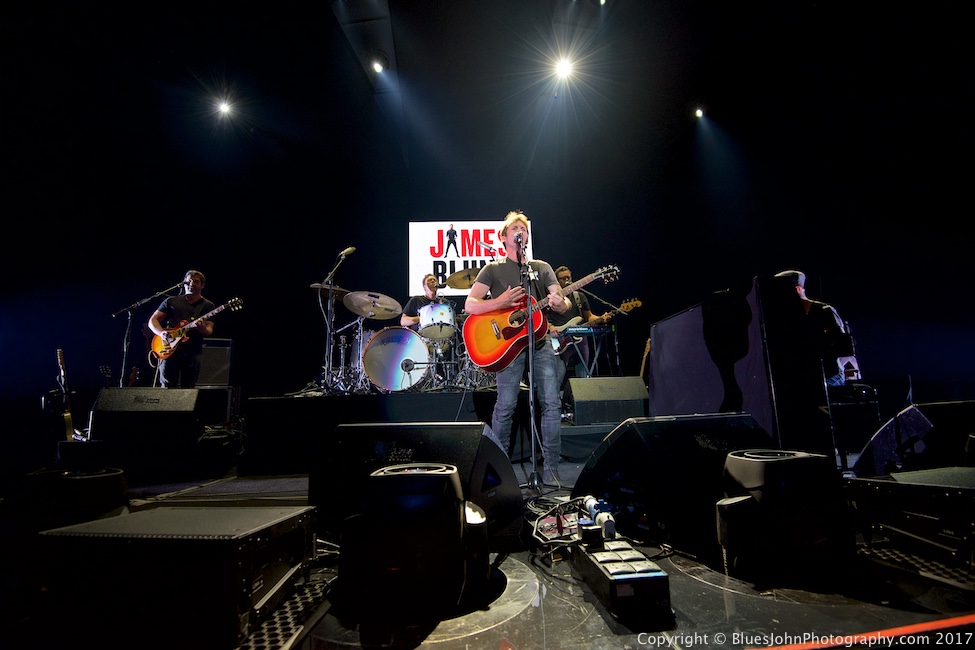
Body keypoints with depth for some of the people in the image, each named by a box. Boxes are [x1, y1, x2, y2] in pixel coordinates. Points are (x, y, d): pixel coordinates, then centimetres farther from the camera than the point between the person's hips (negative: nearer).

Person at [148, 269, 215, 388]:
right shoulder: (171, 301, 13)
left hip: (193, 352, 0)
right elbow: (152, 320, 11)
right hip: (169, 350, 1)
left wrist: (202, 328, -22)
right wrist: (162, 333, -10)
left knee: (189, 390, 0)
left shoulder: (208, 306, 10)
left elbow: (209, 331, 2)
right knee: (167, 387, -3)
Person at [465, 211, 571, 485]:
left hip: (541, 342, 3)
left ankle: (551, 468, 7)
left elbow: (563, 304, 8)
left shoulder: (542, 267, 17)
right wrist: (500, 302, -18)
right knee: (506, 406, -5)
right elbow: (470, 305, -2)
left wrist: (559, 303, -16)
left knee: (552, 403, -4)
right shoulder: (493, 269, 8)